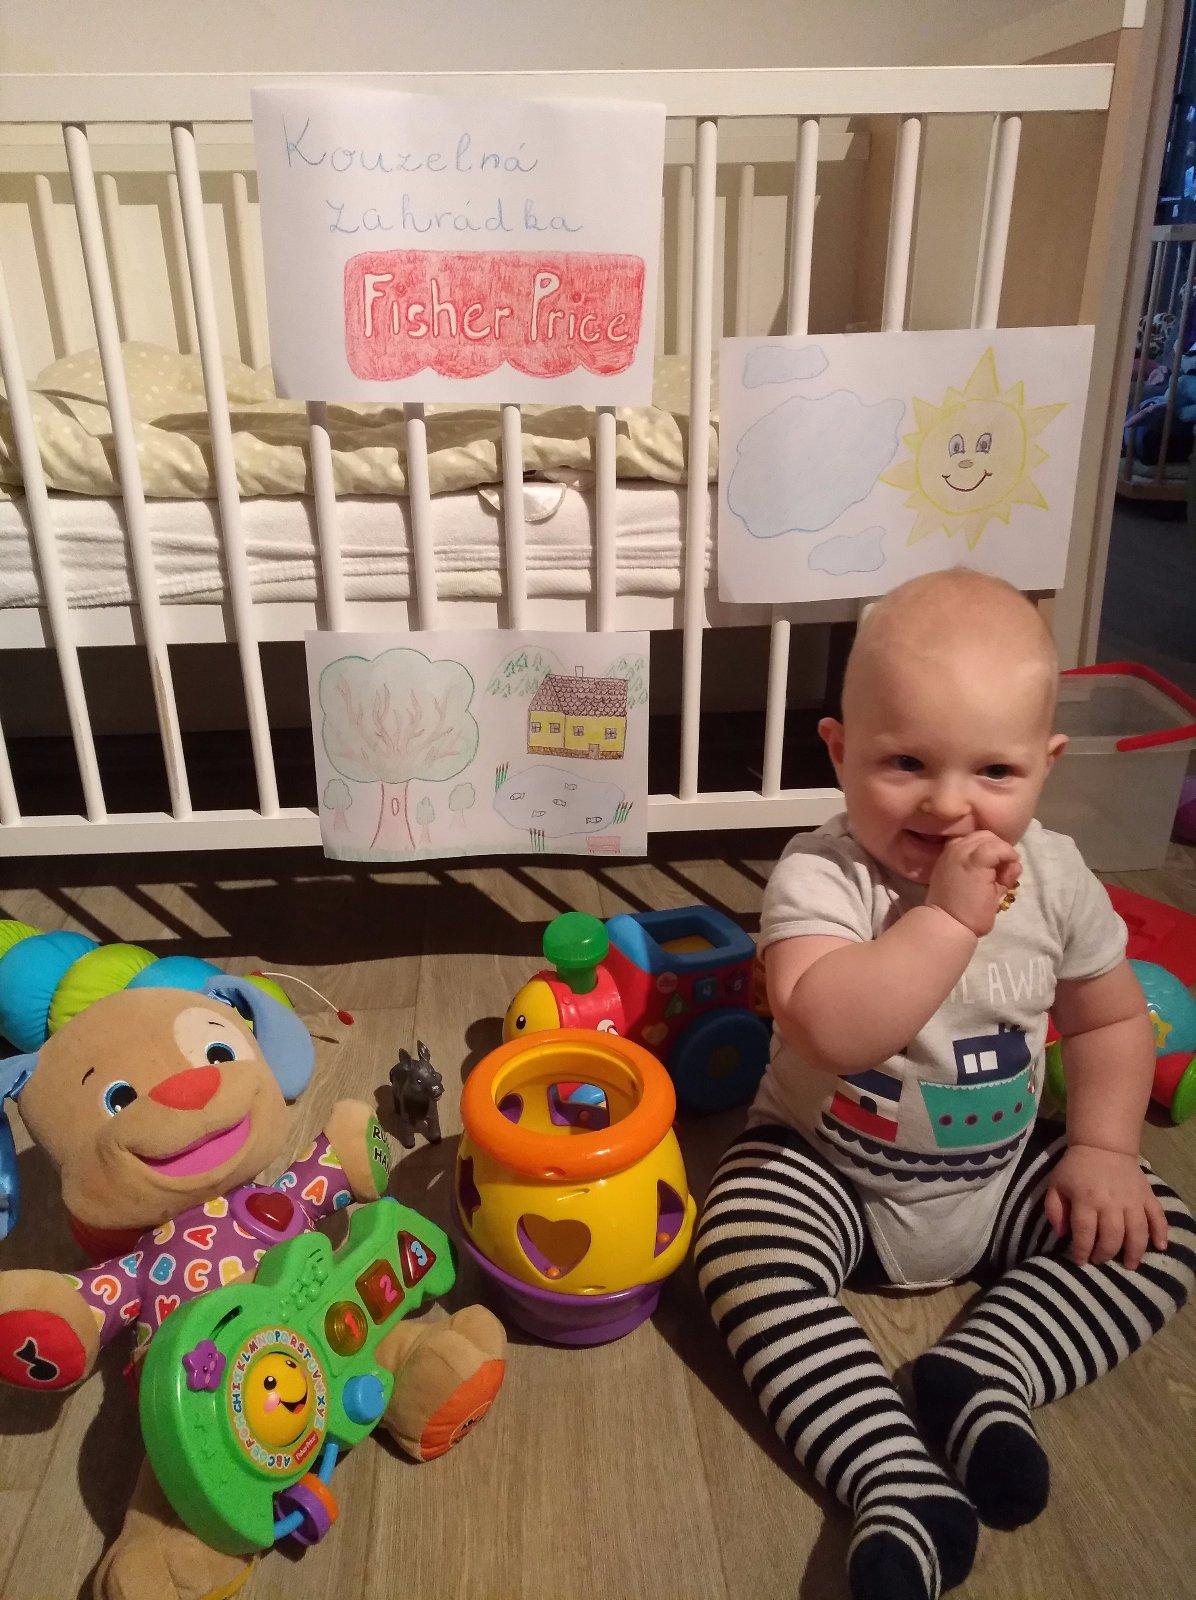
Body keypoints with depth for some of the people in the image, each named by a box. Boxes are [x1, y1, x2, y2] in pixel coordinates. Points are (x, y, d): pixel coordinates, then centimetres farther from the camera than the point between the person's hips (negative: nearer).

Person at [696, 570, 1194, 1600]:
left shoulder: (1056, 878, -8)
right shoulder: (821, 877, -23)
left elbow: (1110, 1019, 7)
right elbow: (827, 1028, -40)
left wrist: (1103, 1146, -5)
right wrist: (950, 918, -38)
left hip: (1003, 1177, 4)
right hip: (826, 1168, -3)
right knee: (744, 1247, -27)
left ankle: (984, 1379, -15)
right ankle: (899, 1486, -26)